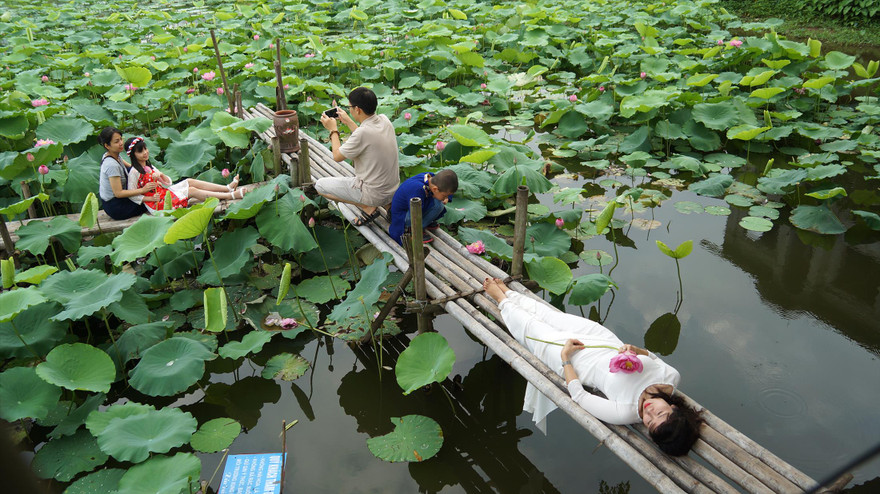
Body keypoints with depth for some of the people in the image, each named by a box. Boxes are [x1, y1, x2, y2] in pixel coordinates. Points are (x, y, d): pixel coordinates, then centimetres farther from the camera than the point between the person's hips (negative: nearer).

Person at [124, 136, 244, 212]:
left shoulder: (148, 166, 15)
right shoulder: (134, 172, -11)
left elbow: (168, 183, 11)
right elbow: (132, 195, -12)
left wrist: (161, 174, -10)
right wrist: (151, 198, -20)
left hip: (164, 192, 8)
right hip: (156, 204, -8)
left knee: (190, 181, -8)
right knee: (191, 191, -19)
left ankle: (228, 188, -15)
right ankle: (231, 195, -25)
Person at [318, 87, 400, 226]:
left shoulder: (363, 132, -26)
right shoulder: (384, 120, -3)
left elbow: (337, 156, -11)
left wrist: (333, 130, 2)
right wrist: (348, 121, 21)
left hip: (374, 195, -8)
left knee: (319, 185, 5)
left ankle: (368, 208, -1)